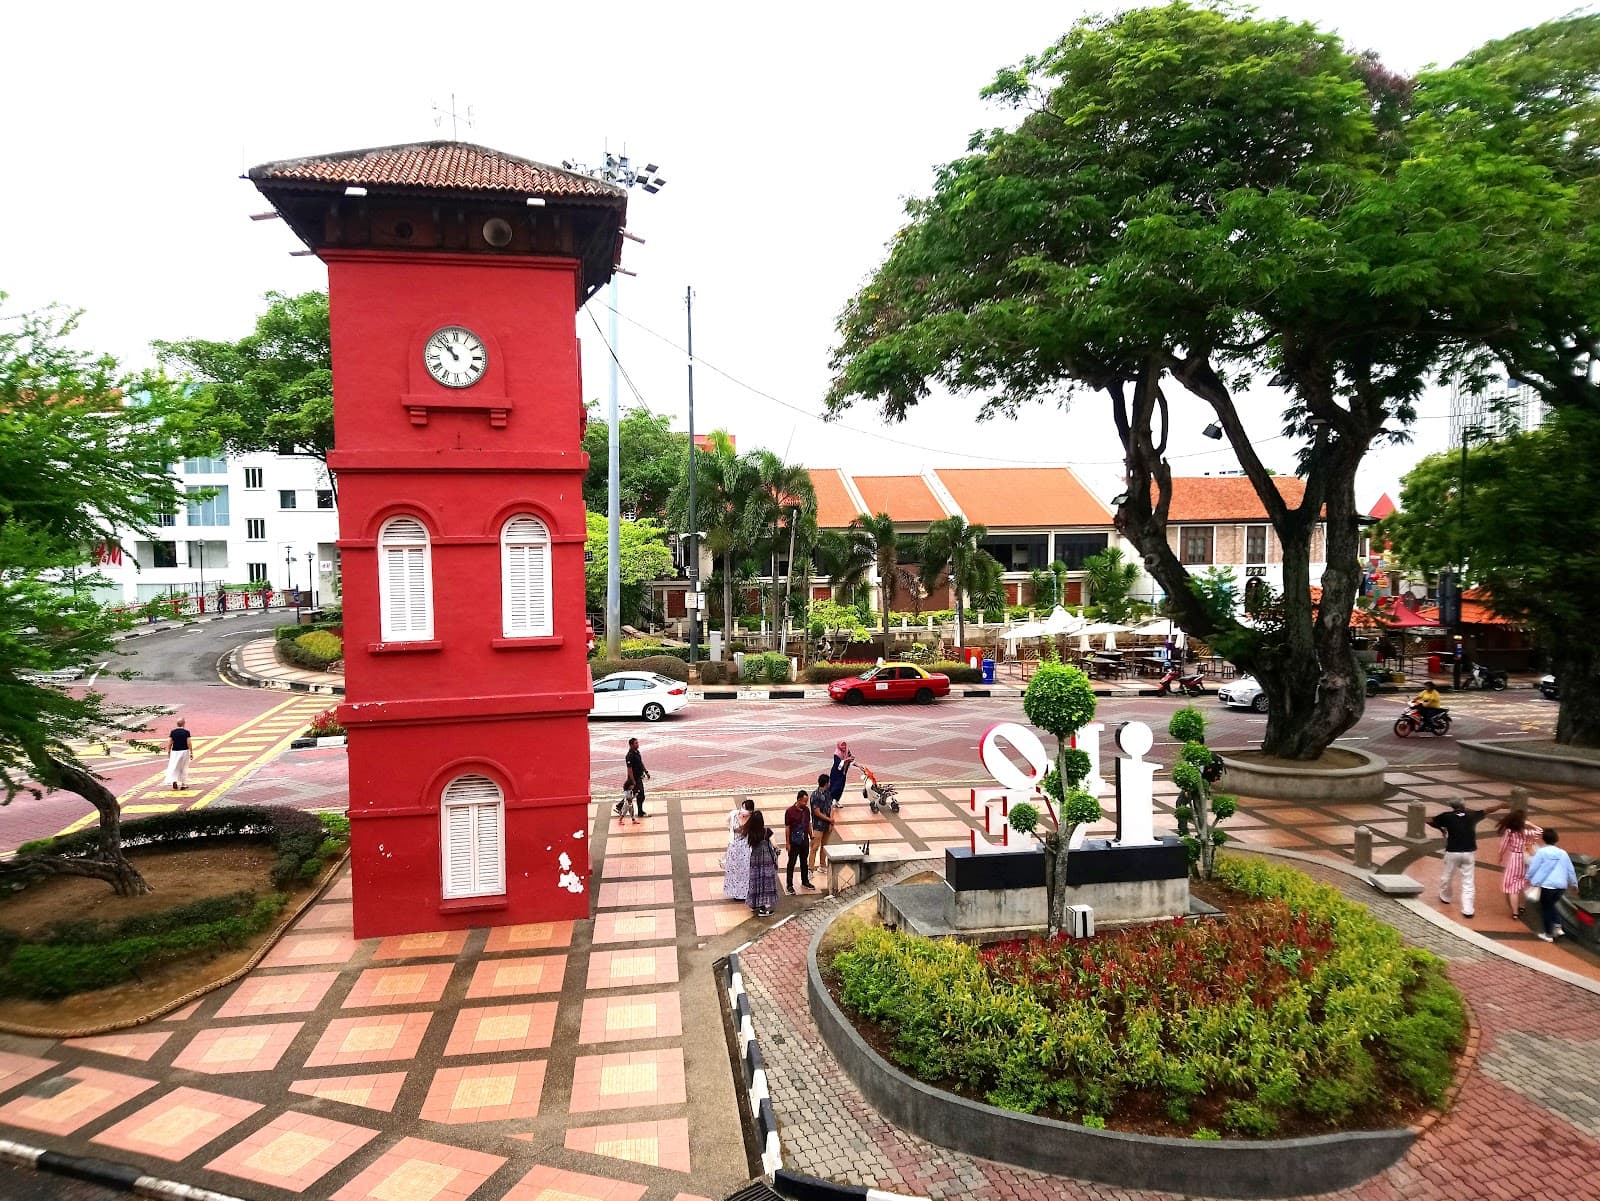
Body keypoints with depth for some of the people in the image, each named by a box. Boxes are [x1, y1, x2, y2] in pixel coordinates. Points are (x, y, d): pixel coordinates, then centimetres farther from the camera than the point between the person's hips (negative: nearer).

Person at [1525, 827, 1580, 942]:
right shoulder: (1563, 853, 6)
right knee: (1550, 905, 25)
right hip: (1561, 886, 5)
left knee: (1546, 908, 8)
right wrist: (1574, 884, 27)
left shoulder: (1541, 852, -9)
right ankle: (1557, 927, 11)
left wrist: (1529, 879, 10)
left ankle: (1548, 934, 13)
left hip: (1547, 885, -5)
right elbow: (1570, 870, 13)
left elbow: (1533, 868, -7)